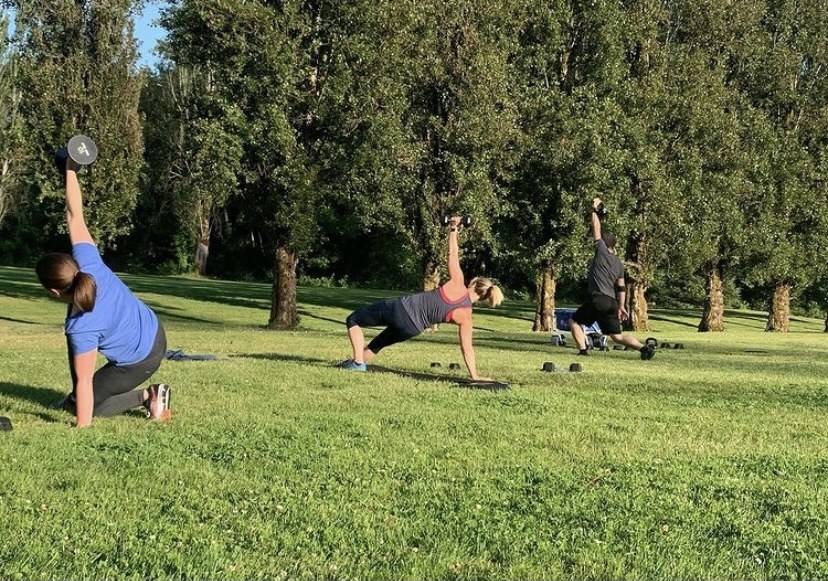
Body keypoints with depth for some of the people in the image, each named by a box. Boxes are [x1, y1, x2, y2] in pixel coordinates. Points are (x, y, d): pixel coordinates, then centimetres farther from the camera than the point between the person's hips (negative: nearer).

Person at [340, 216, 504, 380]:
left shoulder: (458, 285, -11)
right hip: (412, 328, 4)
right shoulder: (466, 317, -4)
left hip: (402, 308, -4)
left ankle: (358, 362, 4)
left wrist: (453, 230, 6)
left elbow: (452, 254, -7)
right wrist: (474, 375, 1)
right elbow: (467, 348, -4)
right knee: (378, 344, 32)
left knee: (353, 320, 14)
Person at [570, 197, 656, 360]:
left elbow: (596, 229, 5)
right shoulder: (619, 264, 18)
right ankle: (644, 348, -9)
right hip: (612, 302, 7)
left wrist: (594, 210, 14)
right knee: (617, 336, 7)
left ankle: (583, 350, -6)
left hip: (598, 299, -7)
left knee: (574, 322, 9)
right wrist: (621, 306, 20)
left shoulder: (602, 252, 1)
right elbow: (621, 288, 18)